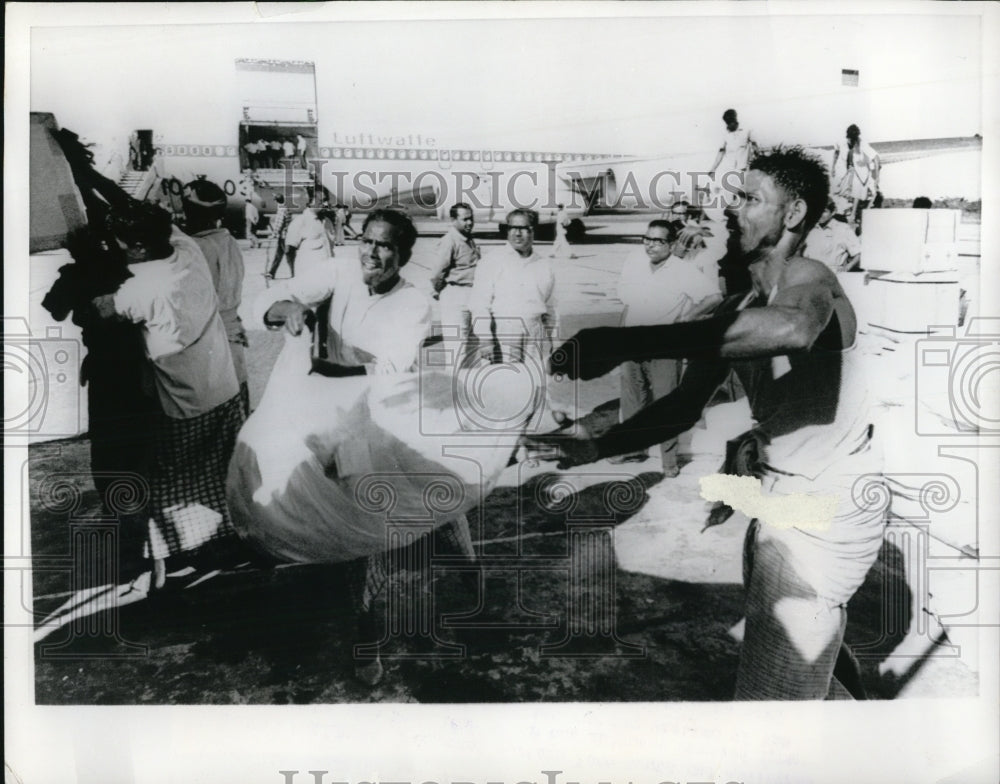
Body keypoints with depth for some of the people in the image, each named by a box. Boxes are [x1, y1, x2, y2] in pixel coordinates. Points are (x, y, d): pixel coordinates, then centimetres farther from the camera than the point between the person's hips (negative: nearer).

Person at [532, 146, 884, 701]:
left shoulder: (809, 282, -18)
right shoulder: (737, 310, 7)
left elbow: (791, 329, -44)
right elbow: (687, 404, 9)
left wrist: (622, 344, -48)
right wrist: (598, 447, -3)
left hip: (827, 507, -8)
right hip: (780, 500, 8)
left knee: (773, 688, -2)